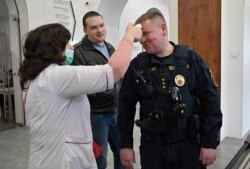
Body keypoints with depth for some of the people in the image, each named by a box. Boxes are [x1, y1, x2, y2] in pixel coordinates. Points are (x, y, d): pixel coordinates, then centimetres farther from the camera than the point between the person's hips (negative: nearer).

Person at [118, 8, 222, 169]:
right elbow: (126, 105, 0)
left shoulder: (191, 59, -7)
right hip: (151, 146, 1)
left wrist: (209, 142, -5)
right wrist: (126, 145, 0)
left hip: (188, 144, 0)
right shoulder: (137, 65, -4)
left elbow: (210, 99, -4)